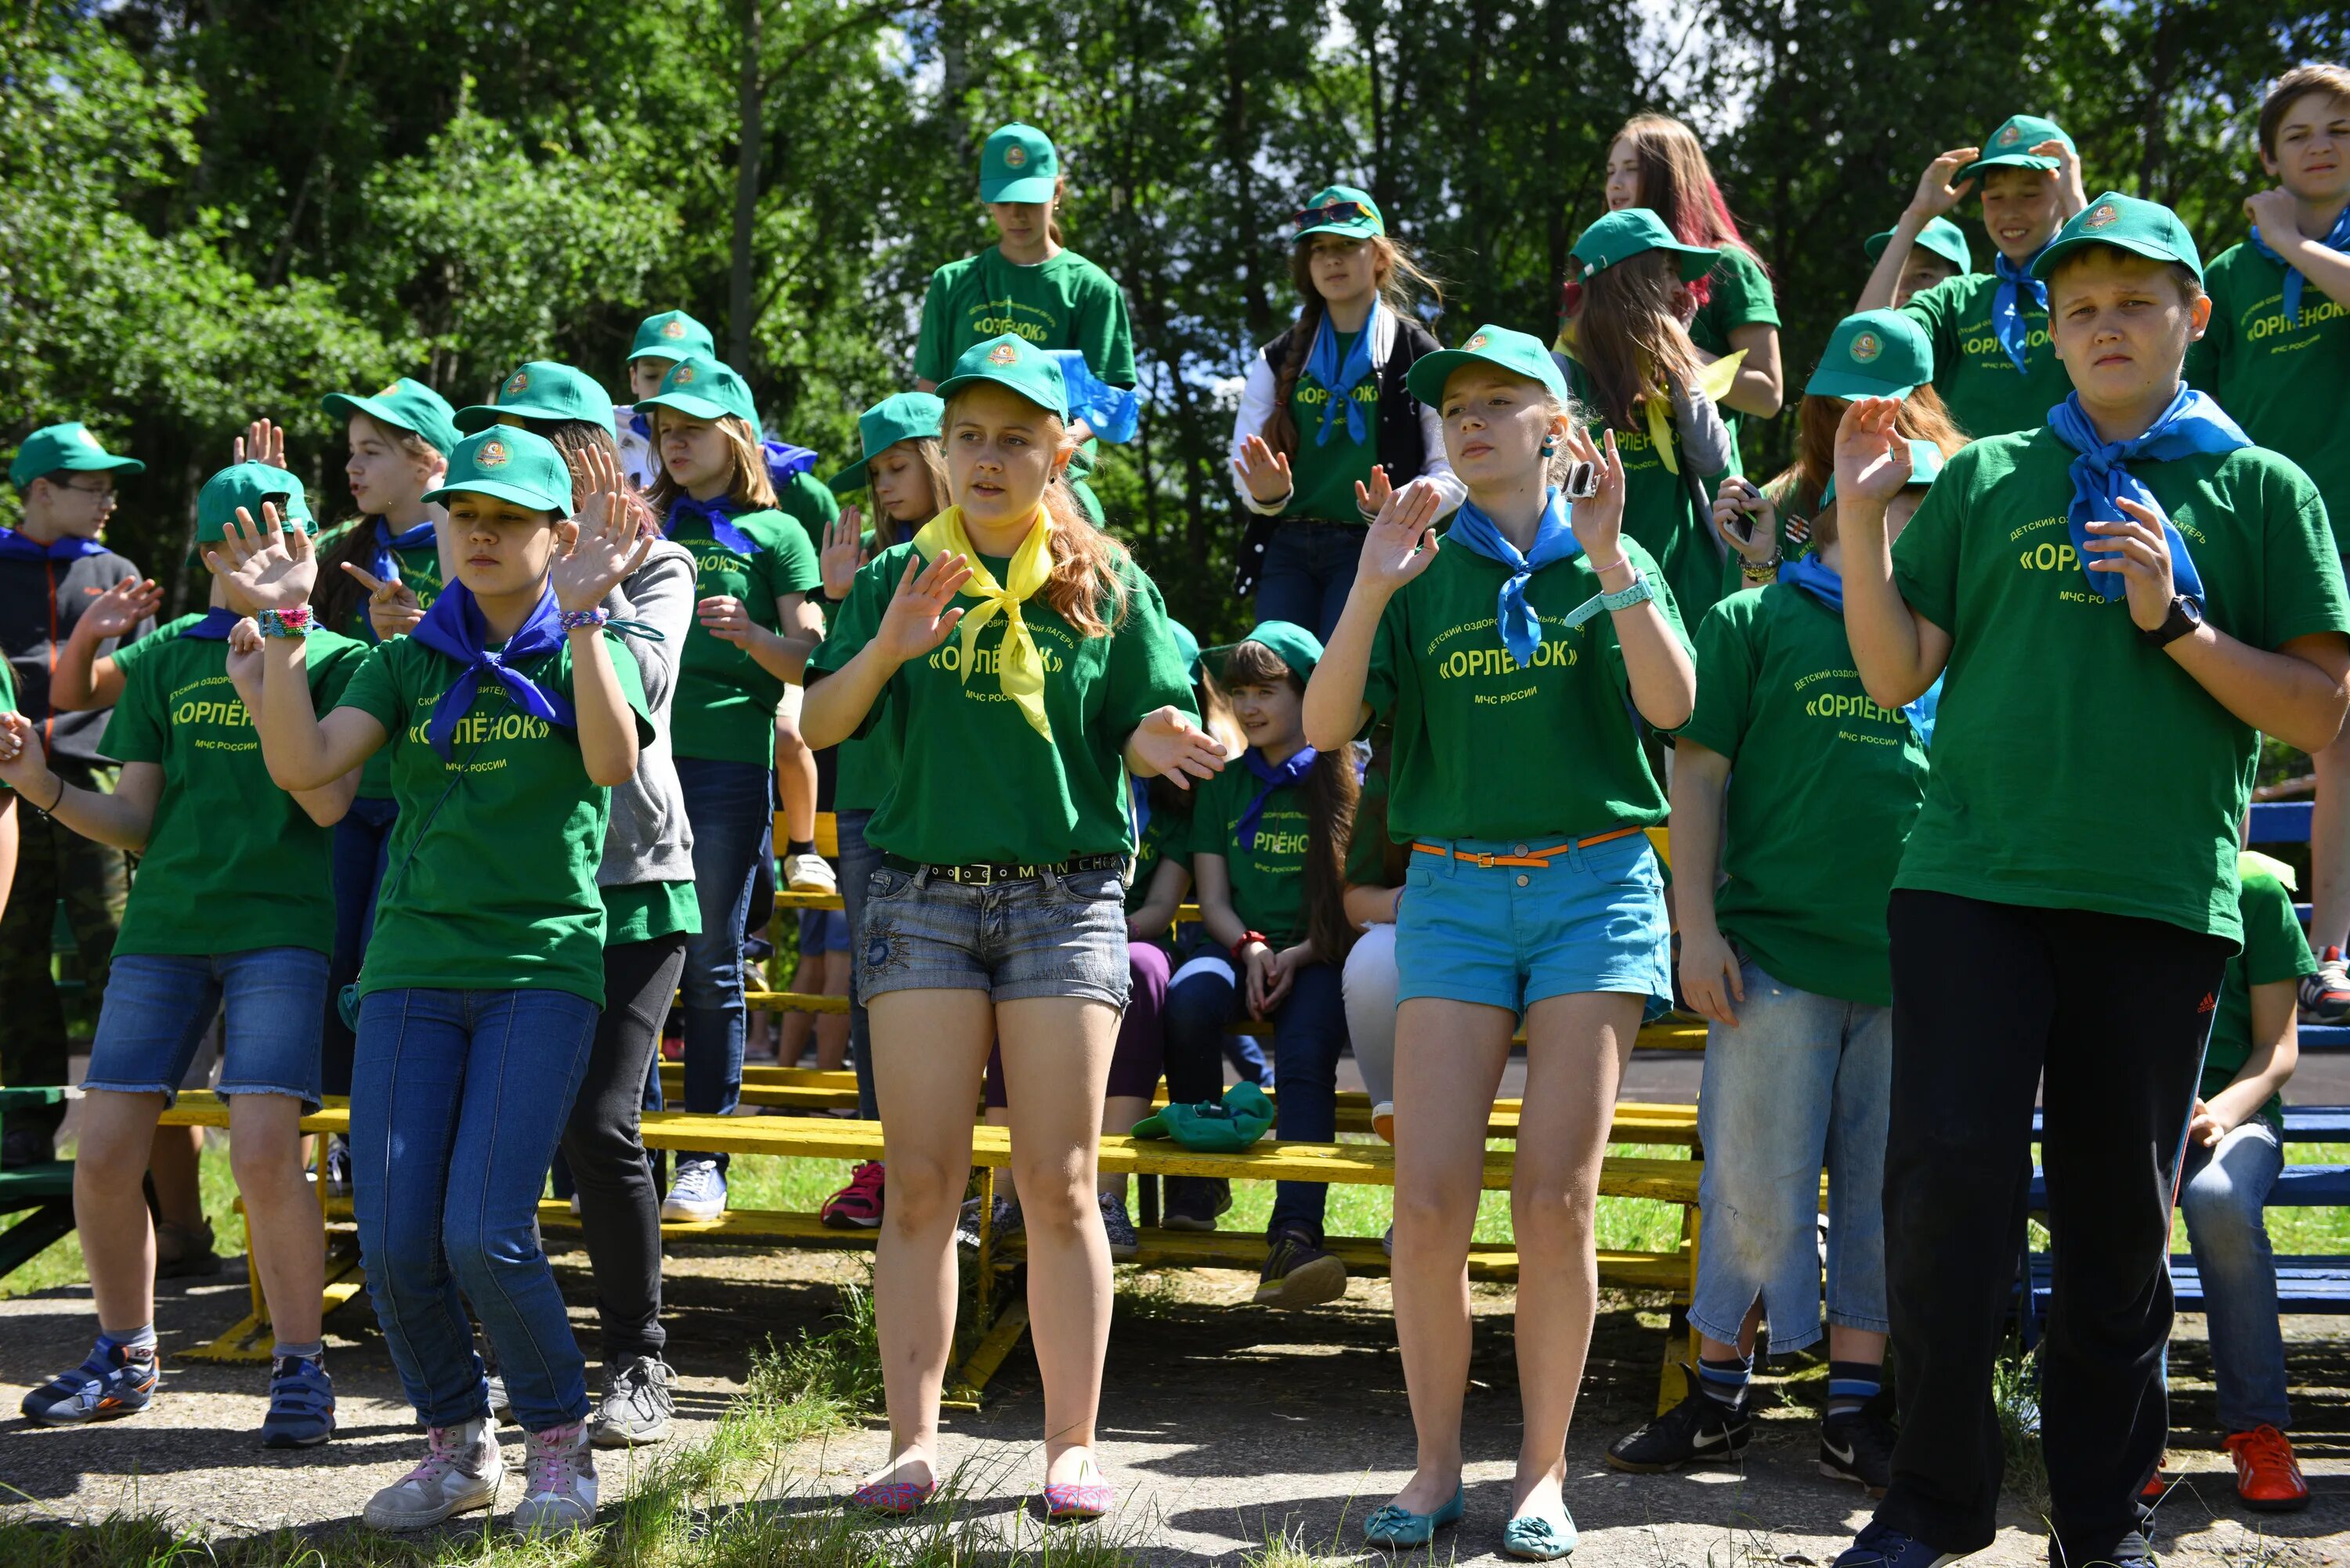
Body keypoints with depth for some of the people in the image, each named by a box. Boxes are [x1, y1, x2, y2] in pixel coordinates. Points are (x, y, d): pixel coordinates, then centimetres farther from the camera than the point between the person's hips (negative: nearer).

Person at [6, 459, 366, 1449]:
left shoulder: (335, 660, 4)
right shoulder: (162, 660, 11)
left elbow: (329, 802, -11)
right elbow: (136, 822, 10)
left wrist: (278, 658, -16)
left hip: (279, 928, -3)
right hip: (164, 924, 3)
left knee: (264, 1156, -16)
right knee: (104, 1157, 0)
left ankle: (301, 1367, 1)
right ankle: (125, 1358, 21)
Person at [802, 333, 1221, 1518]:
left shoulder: (1105, 583, 7)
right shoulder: (898, 577, 9)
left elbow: (1139, 731, 8)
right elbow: (820, 725, 1)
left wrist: (1156, 743, -16)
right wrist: (888, 646, -16)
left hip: (1066, 891, -1)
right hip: (923, 888, 1)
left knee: (1059, 1185, -1)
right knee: (921, 1182, 0)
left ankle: (1072, 1446, 7)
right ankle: (913, 1441, 6)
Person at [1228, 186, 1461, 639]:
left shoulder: (1416, 356, 6)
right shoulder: (1277, 359, 16)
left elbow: (1450, 473, 1)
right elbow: (1244, 467, 12)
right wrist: (1266, 494, -12)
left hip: (1372, 548, -4)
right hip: (1286, 546, 4)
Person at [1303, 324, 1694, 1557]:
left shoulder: (1609, 561, 7)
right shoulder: (1422, 567, 9)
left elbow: (1670, 703, -11)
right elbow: (1325, 727, -2)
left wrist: (1609, 558, -19)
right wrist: (1370, 591, -14)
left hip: (1595, 883, -1)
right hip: (1454, 889, 1)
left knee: (1557, 1199, -3)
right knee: (1430, 1200, -6)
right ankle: (1435, 1465, 9)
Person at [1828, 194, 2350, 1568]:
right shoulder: (1986, 479, 13)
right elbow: (1897, 675, 10)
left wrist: (2174, 620, -9)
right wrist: (1863, 520, -1)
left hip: (2162, 892, 0)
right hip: (1975, 876, 1)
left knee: (2121, 1217, 6)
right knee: (1949, 1176, -8)